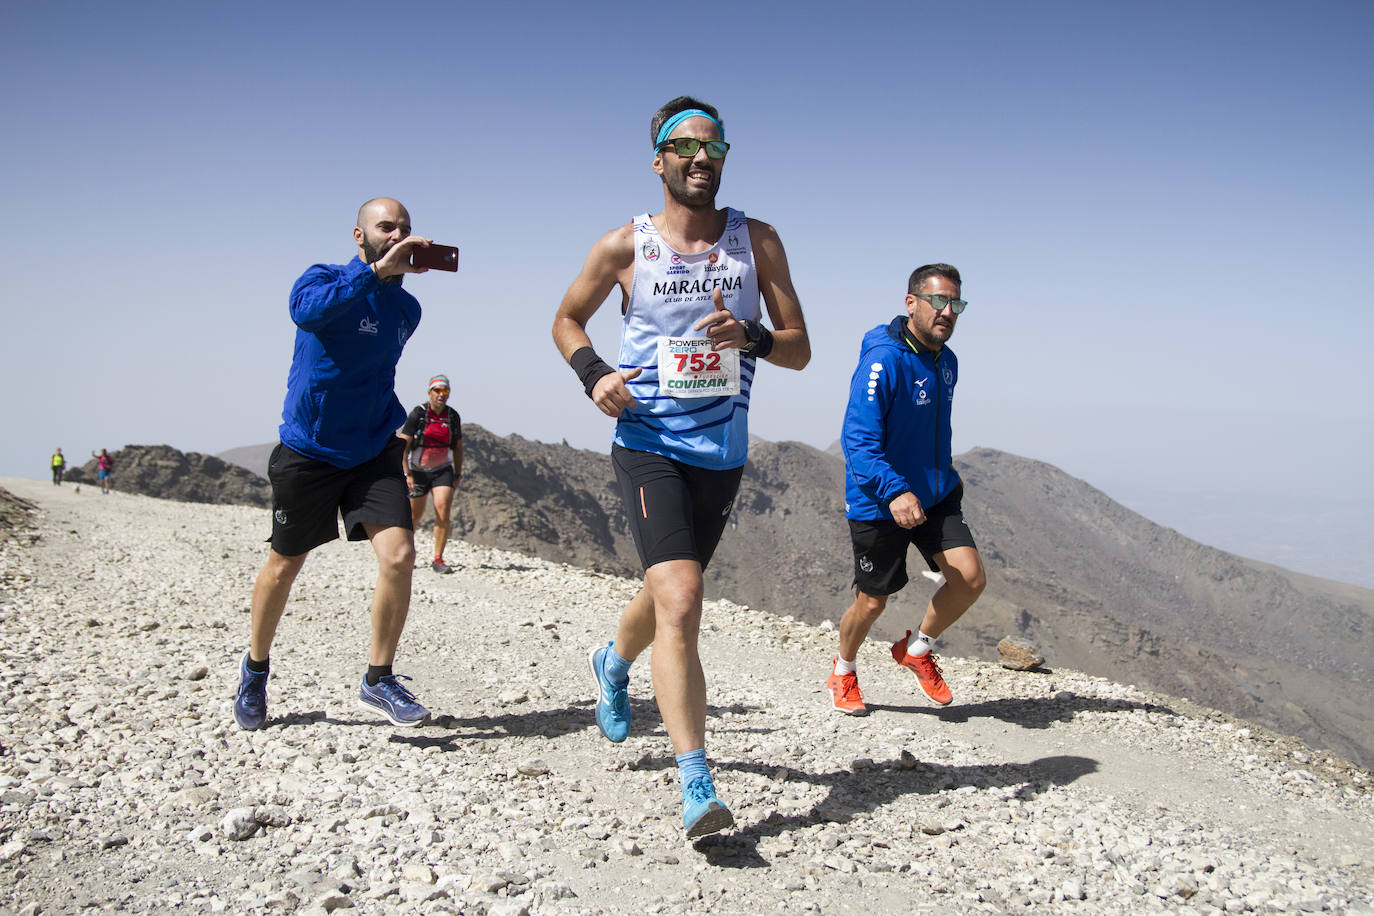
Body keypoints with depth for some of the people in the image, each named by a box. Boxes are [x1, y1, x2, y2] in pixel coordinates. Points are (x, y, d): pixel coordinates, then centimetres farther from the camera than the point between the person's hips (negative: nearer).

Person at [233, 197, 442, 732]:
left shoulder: (406, 309, 7)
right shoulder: (325, 279, -9)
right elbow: (308, 310, -34)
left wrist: (390, 428, 13)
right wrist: (376, 270, -37)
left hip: (374, 451, 4)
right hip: (307, 449, -3)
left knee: (399, 556, -14)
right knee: (284, 565, 10)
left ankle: (379, 680, 3)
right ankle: (255, 667, 35)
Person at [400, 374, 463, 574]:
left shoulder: (453, 416, -1)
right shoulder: (418, 414, -11)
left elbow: (458, 447, 12)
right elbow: (402, 445, -12)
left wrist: (458, 474, 10)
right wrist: (407, 474, -20)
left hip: (442, 470, 2)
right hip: (418, 470, -2)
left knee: (443, 513, -16)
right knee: (414, 517, 8)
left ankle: (438, 559, -11)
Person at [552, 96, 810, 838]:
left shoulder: (757, 241, 2)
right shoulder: (624, 246, -2)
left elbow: (800, 350, 2)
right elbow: (567, 319, 13)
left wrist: (750, 337, -20)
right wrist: (593, 372, -8)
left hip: (722, 452, 4)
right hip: (648, 445, -4)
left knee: (671, 591, 21)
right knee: (680, 600, -21)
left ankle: (613, 662, 56)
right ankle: (697, 788, -21)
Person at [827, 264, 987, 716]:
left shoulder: (946, 361, 6)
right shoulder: (883, 359, -20)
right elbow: (858, 439, -26)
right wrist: (894, 492, -37)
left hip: (936, 496, 7)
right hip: (877, 504, -6)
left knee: (970, 578, -9)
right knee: (873, 602, 5)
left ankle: (917, 649, 18)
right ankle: (843, 672, 35)